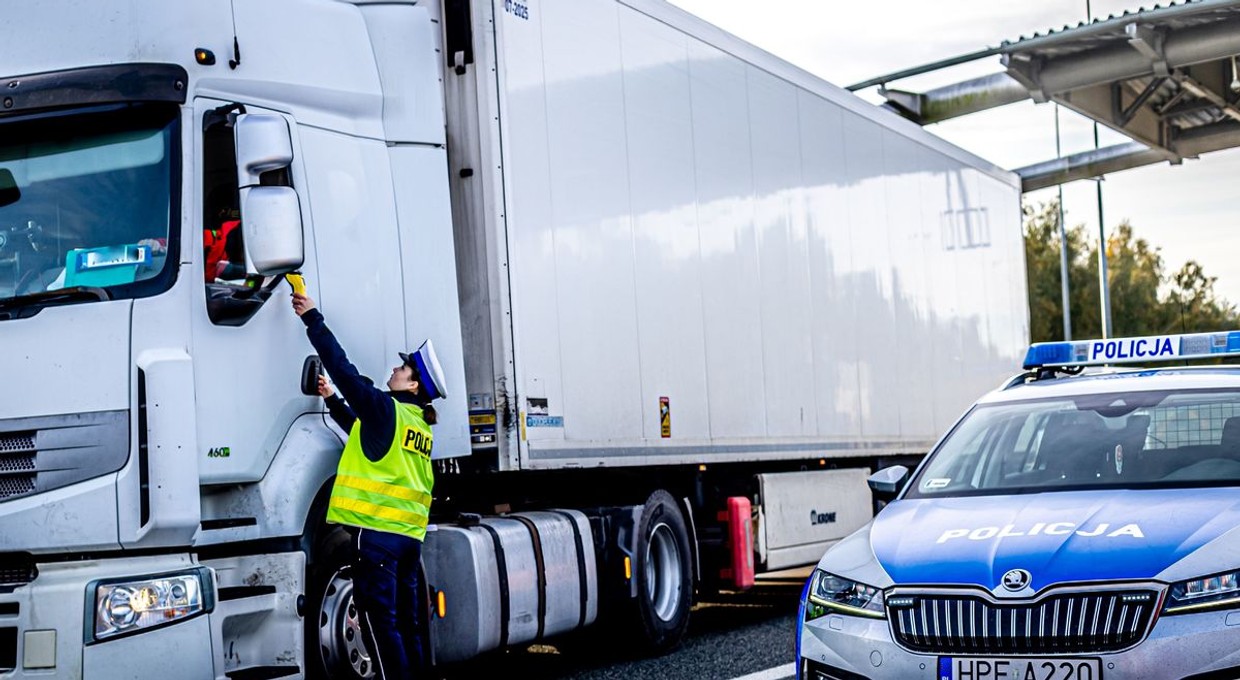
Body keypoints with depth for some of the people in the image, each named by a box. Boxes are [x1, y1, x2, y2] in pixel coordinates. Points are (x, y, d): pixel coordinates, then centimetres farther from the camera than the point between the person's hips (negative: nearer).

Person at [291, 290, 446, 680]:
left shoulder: (387, 409, -6)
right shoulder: (420, 425, 18)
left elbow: (343, 368, -8)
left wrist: (312, 319, -1)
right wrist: (333, 400, 41)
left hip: (377, 530, -8)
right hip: (409, 534, 8)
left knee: (381, 622, -7)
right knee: (406, 622, 11)